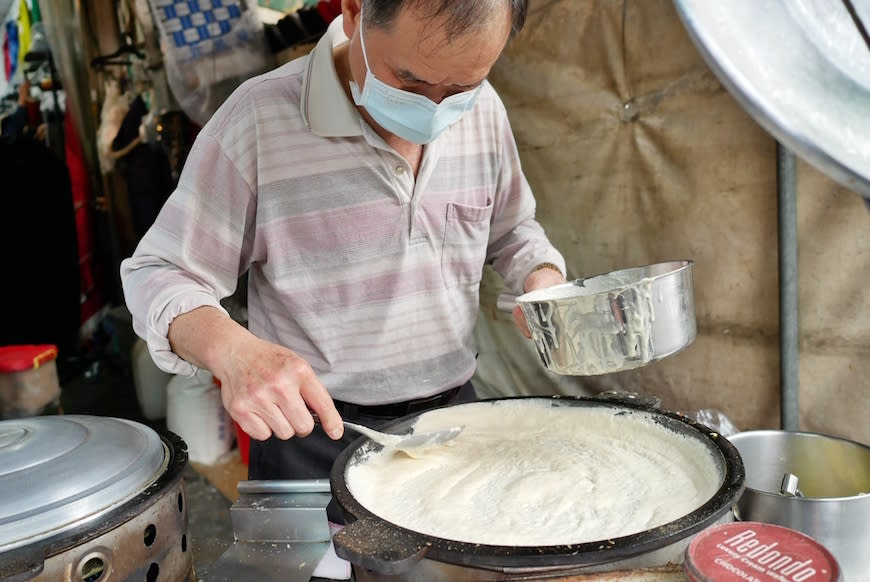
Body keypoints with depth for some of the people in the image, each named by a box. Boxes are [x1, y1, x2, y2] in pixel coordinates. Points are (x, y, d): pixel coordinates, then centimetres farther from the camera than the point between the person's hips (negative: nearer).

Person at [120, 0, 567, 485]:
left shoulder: (484, 110, -3)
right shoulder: (259, 120, -18)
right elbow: (160, 274, -13)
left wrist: (543, 276, -8)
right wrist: (232, 349, -33)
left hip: (456, 416, 5)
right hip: (312, 430, -4)